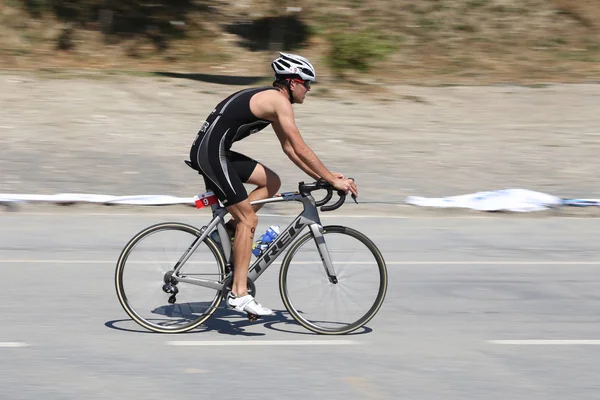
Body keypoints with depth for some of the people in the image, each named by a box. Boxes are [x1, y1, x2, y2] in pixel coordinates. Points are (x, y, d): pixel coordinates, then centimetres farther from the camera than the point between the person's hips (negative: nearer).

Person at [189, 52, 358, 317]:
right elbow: (301, 150, -16)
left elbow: (289, 148, 22)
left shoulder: (270, 99, 18)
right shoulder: (279, 101, -12)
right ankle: (238, 294, -6)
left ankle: (228, 229, 11)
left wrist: (322, 176, 17)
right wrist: (333, 180, -10)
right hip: (211, 153, -10)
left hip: (212, 151, 10)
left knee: (272, 183, 15)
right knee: (248, 219, -7)